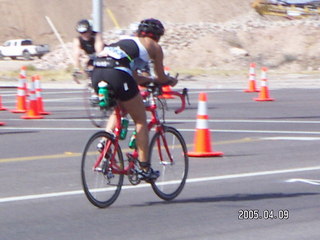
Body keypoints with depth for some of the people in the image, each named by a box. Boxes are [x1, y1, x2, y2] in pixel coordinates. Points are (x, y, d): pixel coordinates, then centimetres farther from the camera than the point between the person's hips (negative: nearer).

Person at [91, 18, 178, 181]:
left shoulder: (127, 41, 37)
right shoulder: (154, 46, 20)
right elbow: (161, 78, 26)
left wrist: (152, 80, 56)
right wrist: (172, 81, 47)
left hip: (97, 72, 6)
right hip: (117, 74, -6)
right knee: (141, 120, 10)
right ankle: (145, 169, 9)